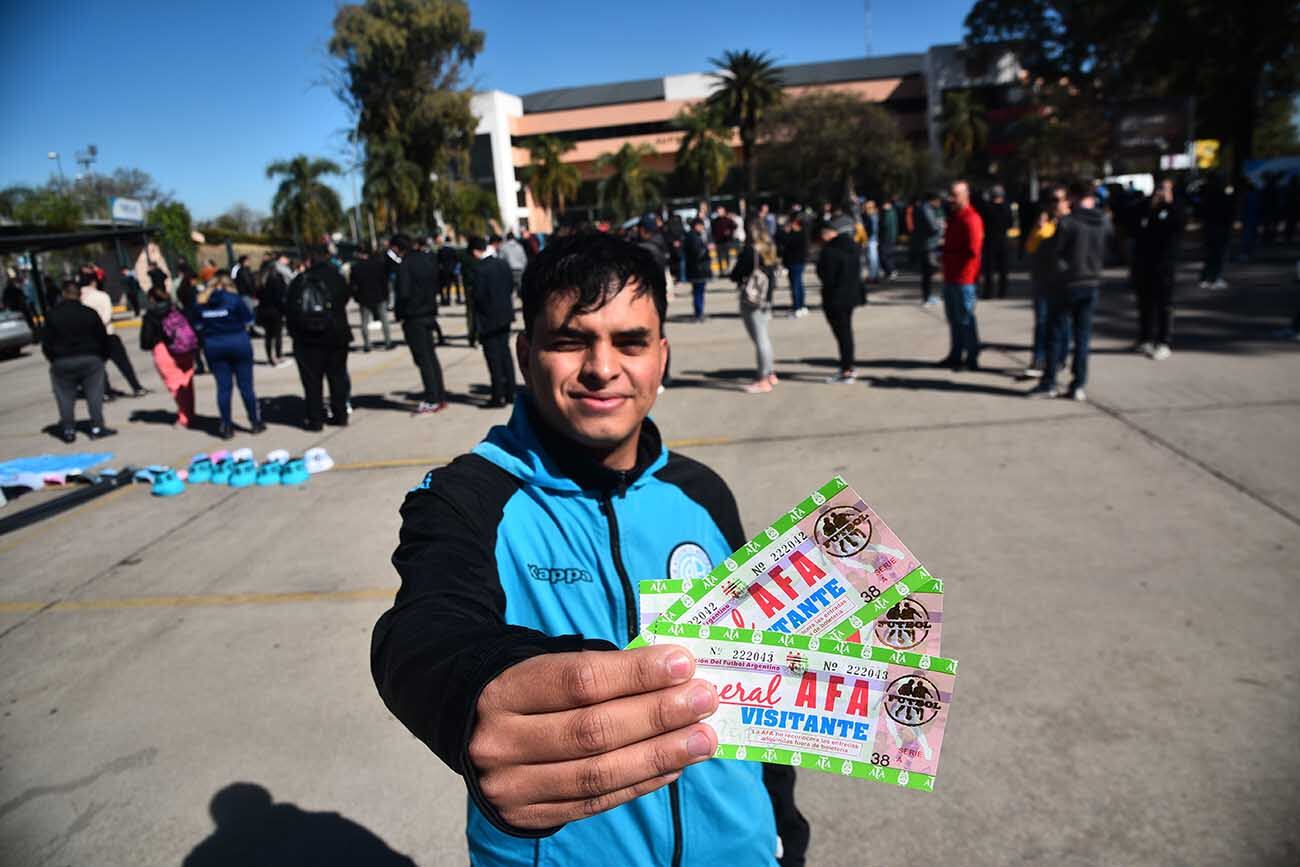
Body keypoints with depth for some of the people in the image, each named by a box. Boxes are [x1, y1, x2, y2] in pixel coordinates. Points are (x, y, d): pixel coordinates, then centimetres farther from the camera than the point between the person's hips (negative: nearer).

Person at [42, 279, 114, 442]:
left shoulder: (51, 315, 0)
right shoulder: (90, 313, 1)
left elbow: (46, 343, 0)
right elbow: (103, 339, 3)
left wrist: (54, 359, 13)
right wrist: (101, 357, 15)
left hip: (61, 362, 0)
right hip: (90, 359, 0)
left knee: (65, 397, 9)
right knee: (94, 395, 4)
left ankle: (68, 430, 9)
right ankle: (97, 427, 1)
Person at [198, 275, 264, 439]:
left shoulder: (201, 301, 5)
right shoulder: (233, 298, -6)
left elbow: (198, 325, 5)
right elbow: (248, 320, -4)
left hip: (213, 346, 3)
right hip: (238, 342, -3)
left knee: (223, 387, 8)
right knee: (246, 385, 6)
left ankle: (226, 427, 11)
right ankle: (255, 422, 15)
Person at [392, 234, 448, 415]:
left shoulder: (405, 264, -14)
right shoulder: (429, 259, 8)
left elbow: (403, 293, -19)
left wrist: (400, 314, -8)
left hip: (413, 318, -7)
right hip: (429, 313, 7)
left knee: (423, 359, -3)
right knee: (431, 356, 14)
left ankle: (431, 400, 0)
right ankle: (440, 397, 17)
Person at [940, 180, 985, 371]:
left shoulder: (970, 219, -15)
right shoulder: (954, 216, 15)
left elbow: (972, 251, -21)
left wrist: (949, 254, -14)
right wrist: (945, 252, 6)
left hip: (963, 278, -10)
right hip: (950, 276, 10)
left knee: (965, 319, -4)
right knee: (953, 317, 16)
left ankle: (972, 358, 4)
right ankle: (956, 355, 27)